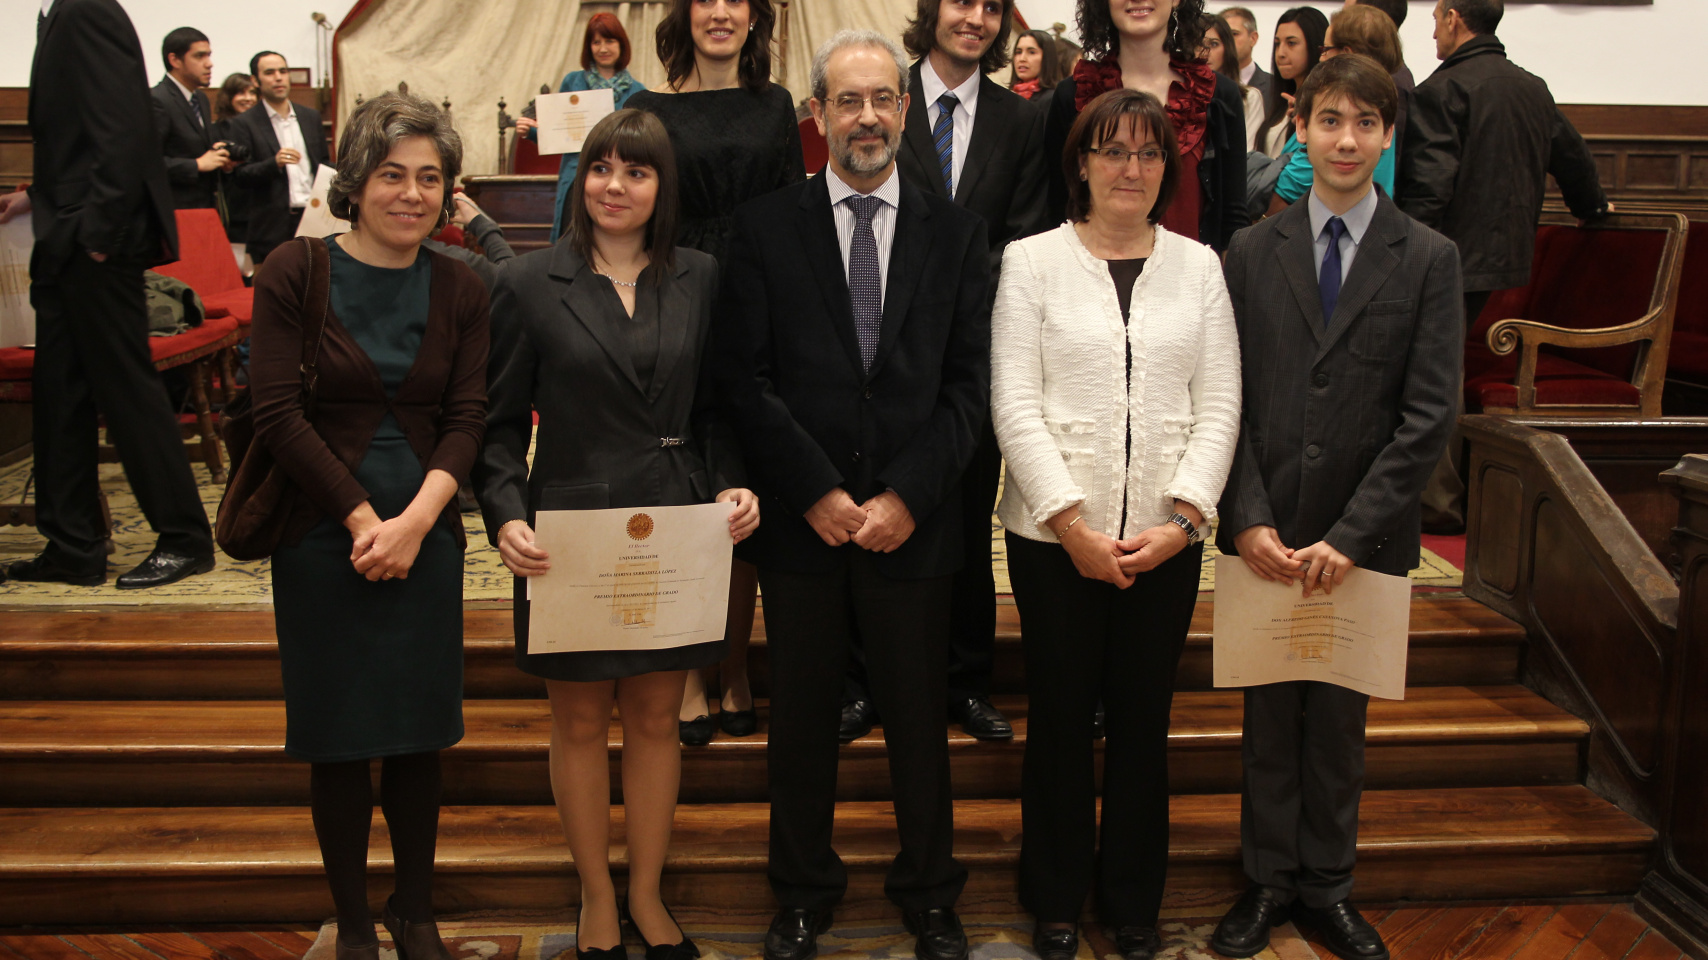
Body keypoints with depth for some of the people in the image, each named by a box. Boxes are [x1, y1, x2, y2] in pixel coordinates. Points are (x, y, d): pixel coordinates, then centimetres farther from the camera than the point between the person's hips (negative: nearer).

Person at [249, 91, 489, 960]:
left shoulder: (458, 290, 4)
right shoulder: (295, 272, -4)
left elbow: (467, 419, 0)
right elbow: (278, 413, -9)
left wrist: (414, 521, -13)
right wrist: (364, 520, -11)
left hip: (425, 537, 2)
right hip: (323, 537, -2)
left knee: (418, 732, 9)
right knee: (339, 737, 7)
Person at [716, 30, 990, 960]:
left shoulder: (955, 230, 5)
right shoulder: (764, 226, 2)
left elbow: (969, 383, 0)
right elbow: (745, 378, -3)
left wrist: (907, 496, -9)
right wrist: (817, 492, -10)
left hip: (913, 521, 1)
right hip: (799, 520, 0)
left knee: (918, 715, 10)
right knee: (802, 716, 11)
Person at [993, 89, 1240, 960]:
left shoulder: (1198, 266, 9)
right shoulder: (1032, 261, 1)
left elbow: (1220, 404, 4)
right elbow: (1014, 404, -5)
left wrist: (1183, 515, -8)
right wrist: (1071, 523, -12)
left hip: (1165, 536, 2)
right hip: (1055, 534, -2)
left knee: (1143, 716, 10)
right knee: (1061, 715, 8)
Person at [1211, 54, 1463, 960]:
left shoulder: (1428, 258, 0)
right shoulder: (1253, 251, 4)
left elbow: (1428, 415, -6)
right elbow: (1228, 397, 1)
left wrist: (1349, 535, -12)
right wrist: (1249, 518, -9)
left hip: (1364, 538, 0)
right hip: (1268, 531, 1)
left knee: (1339, 714, 11)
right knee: (1270, 711, 10)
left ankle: (1327, 885, 26)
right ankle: (1268, 878, 25)